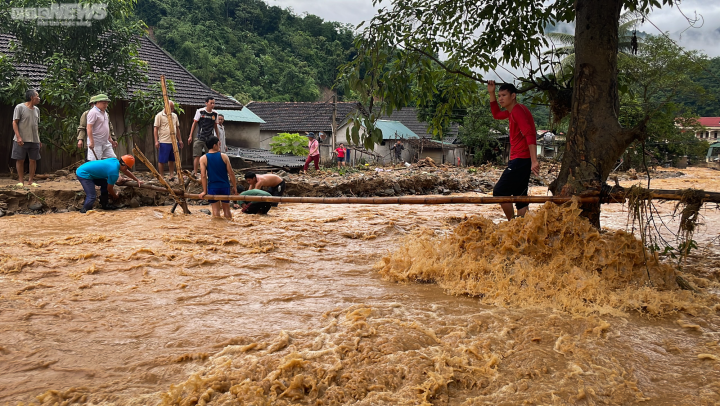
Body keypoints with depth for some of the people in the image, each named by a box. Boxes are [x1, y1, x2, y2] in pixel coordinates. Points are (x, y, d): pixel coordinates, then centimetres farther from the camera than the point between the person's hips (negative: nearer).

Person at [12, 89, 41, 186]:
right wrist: (18, 137, -16)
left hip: (34, 141, 5)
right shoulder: (20, 107, -5)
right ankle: (21, 180, 8)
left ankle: (31, 180, 12)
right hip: (22, 140, -5)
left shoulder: (37, 109, 13)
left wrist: (39, 139, 15)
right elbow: (14, 123, -7)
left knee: (33, 160, 5)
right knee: (20, 160, 1)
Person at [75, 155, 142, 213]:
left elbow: (126, 172, 22)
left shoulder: (115, 160, 3)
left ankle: (104, 205, 25)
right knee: (91, 196, -19)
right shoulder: (114, 173, -22)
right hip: (83, 174, -10)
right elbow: (109, 189, -7)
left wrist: (137, 180, 31)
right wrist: (115, 196, 12)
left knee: (105, 183, 18)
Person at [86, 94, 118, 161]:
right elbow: (89, 128, -18)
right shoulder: (93, 112, -12)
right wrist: (91, 142, -23)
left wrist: (110, 139, 24)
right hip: (96, 143, -9)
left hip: (105, 143, 9)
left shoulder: (105, 113, 17)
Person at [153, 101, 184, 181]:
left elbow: (177, 128, 19)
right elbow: (155, 129, -6)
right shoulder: (159, 116, -4)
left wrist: (180, 140, 16)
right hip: (164, 142, -6)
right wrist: (156, 141, -13)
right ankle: (161, 177, 7)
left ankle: (171, 175, 18)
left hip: (174, 142, 6)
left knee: (172, 160, 11)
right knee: (162, 160, 0)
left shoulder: (174, 116, 13)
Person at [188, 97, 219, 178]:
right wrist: (190, 136, -3)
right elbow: (194, 123, 0)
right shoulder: (200, 111, -5)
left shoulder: (215, 114, 4)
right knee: (197, 156, -4)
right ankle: (195, 173, 4)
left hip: (210, 138, 3)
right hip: (200, 138, -3)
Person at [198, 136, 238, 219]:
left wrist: (204, 191, -4)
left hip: (213, 187, -1)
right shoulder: (224, 156, -4)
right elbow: (231, 173, -3)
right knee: (227, 209, 13)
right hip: (225, 186, 1)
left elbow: (203, 176, -8)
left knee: (216, 209, 6)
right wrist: (234, 186, 7)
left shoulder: (203, 158, -4)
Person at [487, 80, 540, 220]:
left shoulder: (518, 111, -14)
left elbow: (530, 135, -25)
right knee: (520, 196, 9)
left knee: (499, 192, -6)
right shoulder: (512, 111, 16)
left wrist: (534, 161, -34)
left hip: (521, 160, -10)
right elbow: (496, 114, 36)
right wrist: (491, 93, 25)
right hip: (519, 160, 10)